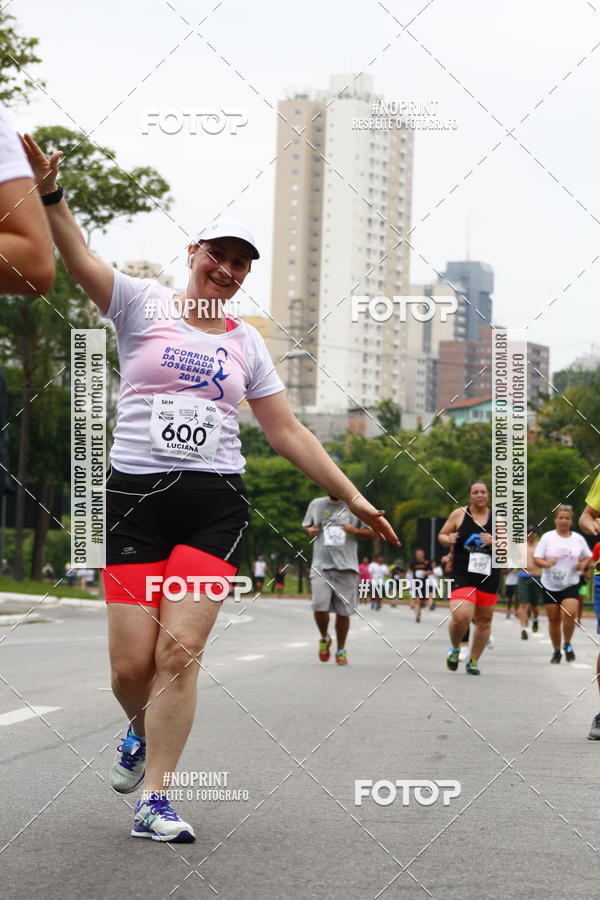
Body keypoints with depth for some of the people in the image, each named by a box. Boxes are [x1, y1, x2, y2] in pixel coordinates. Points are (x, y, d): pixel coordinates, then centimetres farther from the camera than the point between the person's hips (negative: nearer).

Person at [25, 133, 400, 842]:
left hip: (215, 504, 2)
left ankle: (155, 801, -4)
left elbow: (286, 431, 19)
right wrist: (49, 192, -31)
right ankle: (142, 732, 31)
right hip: (136, 496, -2)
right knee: (131, 664, -5)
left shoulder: (246, 342, 15)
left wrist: (352, 497, 16)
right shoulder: (142, 304, 5)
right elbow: (80, 260, -12)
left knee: (180, 649, -12)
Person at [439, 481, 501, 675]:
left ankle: (473, 661, 26)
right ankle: (454, 649, 11)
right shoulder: (459, 514, 1)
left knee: (484, 620, 9)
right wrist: (448, 540, -14)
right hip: (463, 574, -3)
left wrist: (494, 542, -14)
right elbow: (442, 535, 9)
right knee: (461, 617, -20)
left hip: (489, 577, 3)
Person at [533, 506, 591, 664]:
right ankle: (557, 651, 21)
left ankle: (567, 644, 5)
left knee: (569, 615, -20)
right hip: (550, 585, 0)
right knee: (554, 620, 4)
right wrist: (546, 563, -24)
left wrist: (583, 564, -4)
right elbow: (536, 559, -4)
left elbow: (588, 556, 17)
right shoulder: (547, 537, -1)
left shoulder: (578, 538, 4)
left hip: (571, 584, 0)